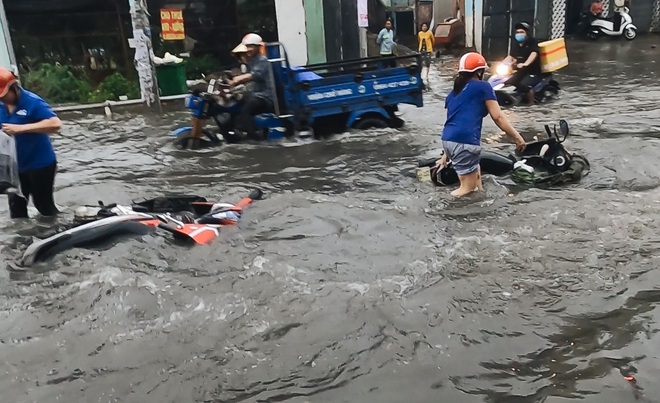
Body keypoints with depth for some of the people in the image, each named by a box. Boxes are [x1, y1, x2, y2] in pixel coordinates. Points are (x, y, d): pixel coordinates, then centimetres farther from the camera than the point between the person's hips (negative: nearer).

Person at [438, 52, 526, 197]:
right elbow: (498, 117, 3)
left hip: (447, 140, 8)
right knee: (468, 189, -1)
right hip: (465, 141, -7)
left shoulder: (454, 92, 25)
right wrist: (517, 137, 11)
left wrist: (446, 154, 30)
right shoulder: (483, 87, 7)